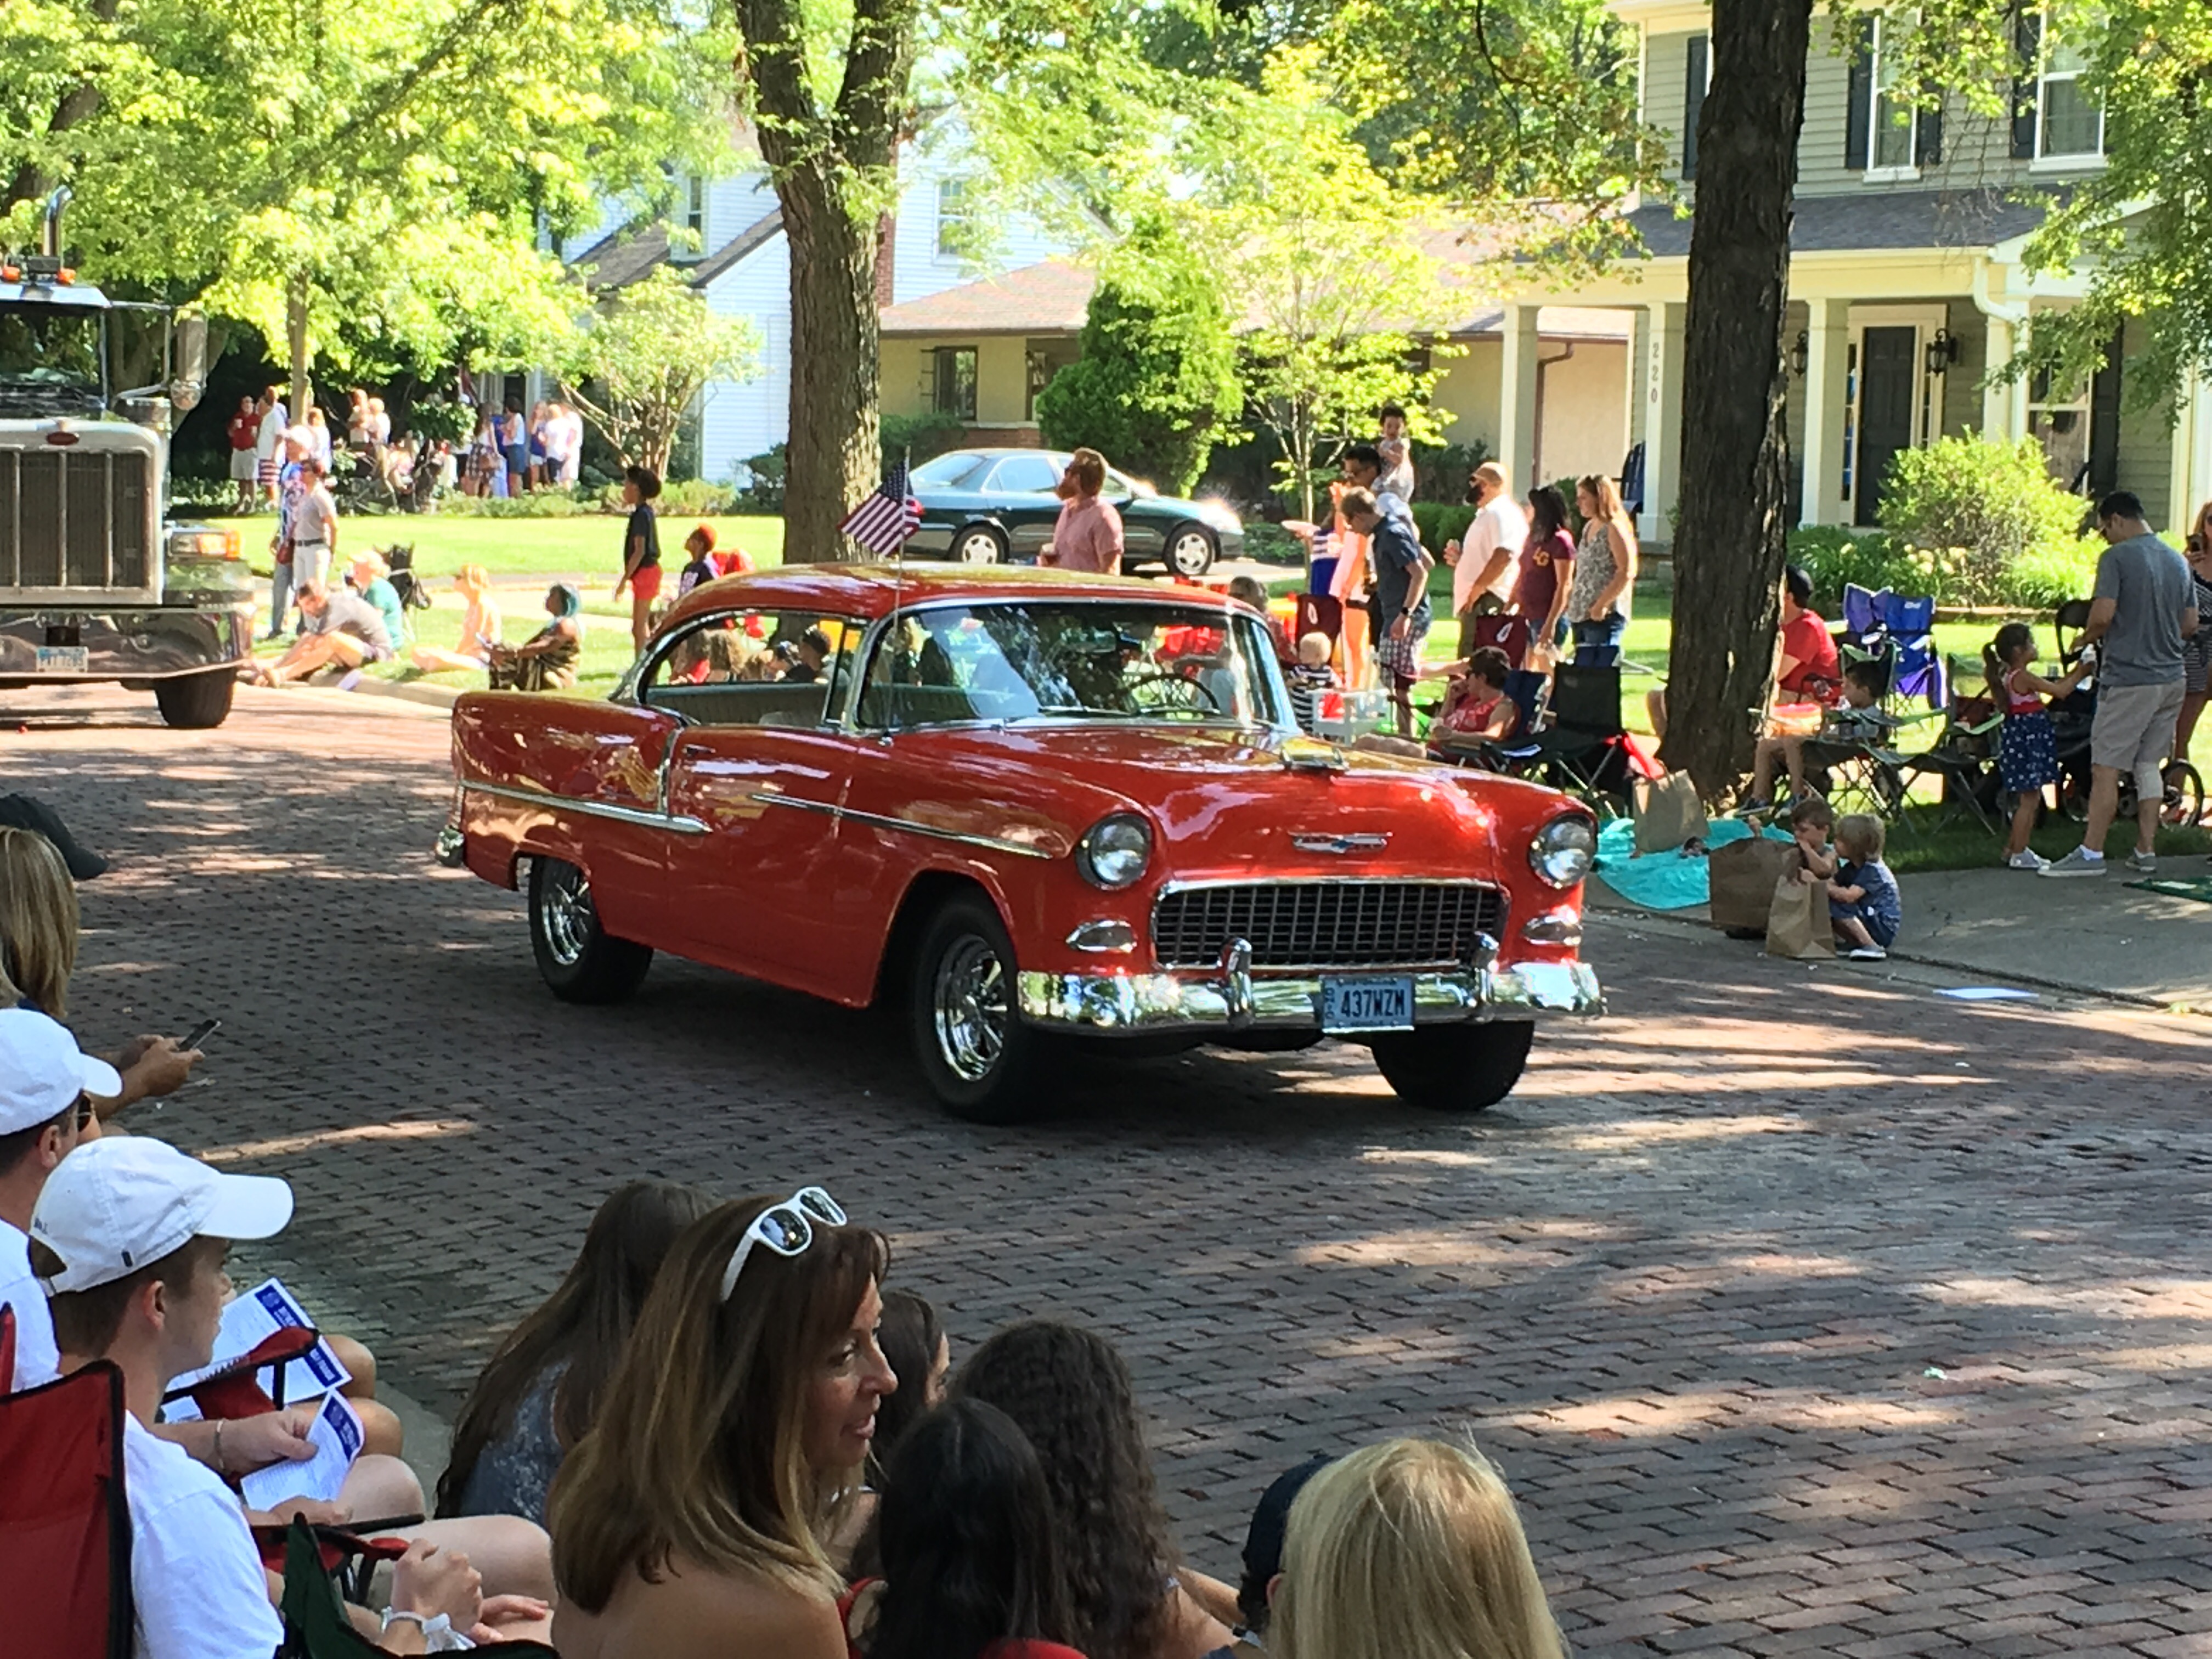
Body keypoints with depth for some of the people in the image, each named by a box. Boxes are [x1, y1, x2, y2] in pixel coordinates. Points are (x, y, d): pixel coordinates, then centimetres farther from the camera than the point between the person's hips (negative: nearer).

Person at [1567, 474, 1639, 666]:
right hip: (1581, 616, 9)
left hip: (1605, 616, -9)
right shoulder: (1588, 528, 18)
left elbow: (1626, 572, -17)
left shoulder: (1614, 529, -9)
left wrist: (1602, 605, -20)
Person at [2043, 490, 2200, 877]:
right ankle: (2146, 852, 14)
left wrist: (2087, 637, -1)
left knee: (2106, 769, -4)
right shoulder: (2178, 561, 11)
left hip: (2128, 678, -7)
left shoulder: (2117, 557, -11)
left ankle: (2091, 853, -4)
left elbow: (2103, 614, -20)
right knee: (2149, 766, 13)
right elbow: (2191, 623, 14)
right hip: (2172, 678, 7)